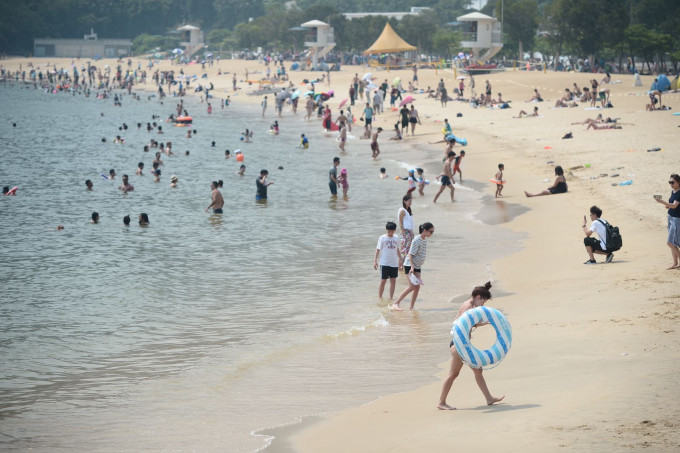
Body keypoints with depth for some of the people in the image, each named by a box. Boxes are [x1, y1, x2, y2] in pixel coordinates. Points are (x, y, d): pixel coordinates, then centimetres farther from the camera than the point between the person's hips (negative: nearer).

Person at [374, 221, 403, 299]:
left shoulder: (396, 238, 8)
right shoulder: (382, 238, -5)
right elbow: (378, 249, -5)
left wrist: (400, 260, 22)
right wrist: (375, 261, -12)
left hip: (394, 263, 4)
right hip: (384, 263, -4)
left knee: (393, 281, 5)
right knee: (383, 281, -2)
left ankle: (391, 298, 13)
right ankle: (380, 297, 6)